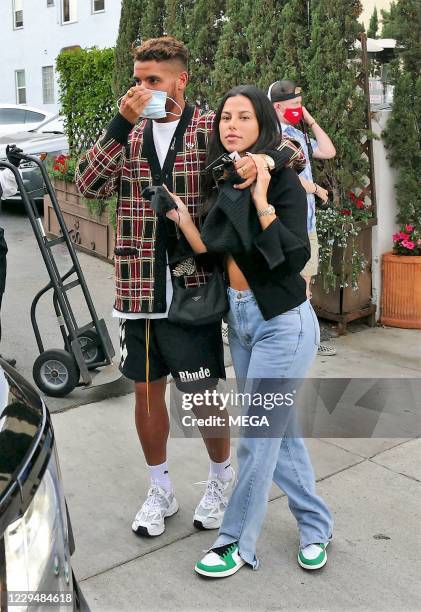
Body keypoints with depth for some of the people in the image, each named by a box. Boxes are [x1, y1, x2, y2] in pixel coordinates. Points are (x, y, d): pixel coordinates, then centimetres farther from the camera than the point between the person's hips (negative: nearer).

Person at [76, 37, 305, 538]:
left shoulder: (212, 130, -2)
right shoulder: (128, 135, 8)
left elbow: (293, 150, -1)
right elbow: (88, 185, -7)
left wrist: (262, 158, -24)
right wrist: (121, 124, -16)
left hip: (192, 289, -3)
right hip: (138, 290, 4)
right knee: (146, 390, 13)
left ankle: (221, 477, 36)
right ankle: (160, 490, 34)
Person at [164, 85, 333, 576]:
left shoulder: (283, 182, -14)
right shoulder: (224, 183, 5)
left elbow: (294, 258, -25)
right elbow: (213, 256, 6)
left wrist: (261, 199, -26)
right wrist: (182, 218, -6)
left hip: (283, 323, -7)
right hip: (239, 318, 8)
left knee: (257, 437, 2)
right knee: (280, 428, 16)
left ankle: (237, 542, 20)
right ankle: (315, 526, 33)